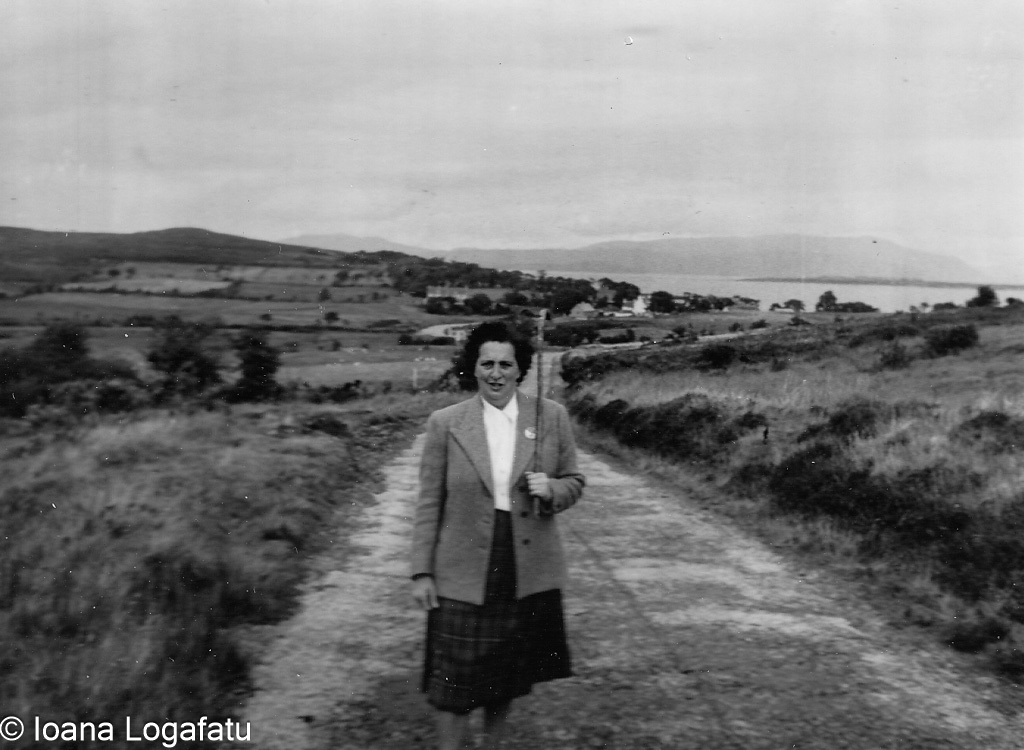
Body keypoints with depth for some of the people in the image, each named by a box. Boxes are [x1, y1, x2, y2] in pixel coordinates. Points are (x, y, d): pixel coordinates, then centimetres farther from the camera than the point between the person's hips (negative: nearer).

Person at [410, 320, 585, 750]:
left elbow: (574, 483, 9)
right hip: (463, 576, -2)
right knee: (455, 682, 1)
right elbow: (429, 503, -1)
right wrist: (421, 573, -3)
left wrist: (551, 489, -14)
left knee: (506, 680, 16)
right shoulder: (445, 423, -3)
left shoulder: (552, 417, 0)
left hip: (529, 575, 2)